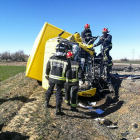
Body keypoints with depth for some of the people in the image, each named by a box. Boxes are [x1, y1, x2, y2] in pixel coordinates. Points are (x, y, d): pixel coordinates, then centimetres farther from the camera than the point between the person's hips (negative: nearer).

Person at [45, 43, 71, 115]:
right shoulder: (66, 61, -14)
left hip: (51, 78, 3)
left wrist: (47, 76, 21)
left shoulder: (51, 58, -5)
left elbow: (47, 68, 6)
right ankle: (58, 110, 5)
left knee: (49, 90, 24)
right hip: (60, 80, -3)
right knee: (59, 93, 3)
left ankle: (46, 103, 42)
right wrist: (68, 80, 6)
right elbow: (68, 72, -9)